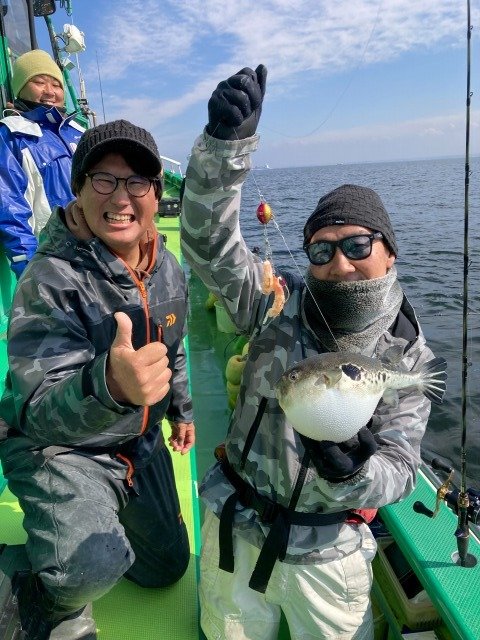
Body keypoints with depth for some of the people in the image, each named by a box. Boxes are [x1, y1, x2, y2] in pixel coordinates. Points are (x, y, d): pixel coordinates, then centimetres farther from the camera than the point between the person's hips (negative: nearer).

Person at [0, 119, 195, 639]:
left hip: (139, 441, 6)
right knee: (91, 565, -34)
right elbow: (42, 413, -37)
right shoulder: (49, 280, -29)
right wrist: (108, 386, -57)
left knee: (167, 566, 22)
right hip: (57, 446, -6)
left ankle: (87, 521, 46)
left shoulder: (167, 268, -8)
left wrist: (180, 408, 18)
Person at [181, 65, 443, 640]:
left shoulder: (409, 356, -11)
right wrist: (225, 143, -39)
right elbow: (208, 241, -25)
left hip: (328, 553, 0)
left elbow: (399, 468, -11)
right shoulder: (281, 303, -13)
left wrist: (353, 475, -34)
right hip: (237, 529, 1)